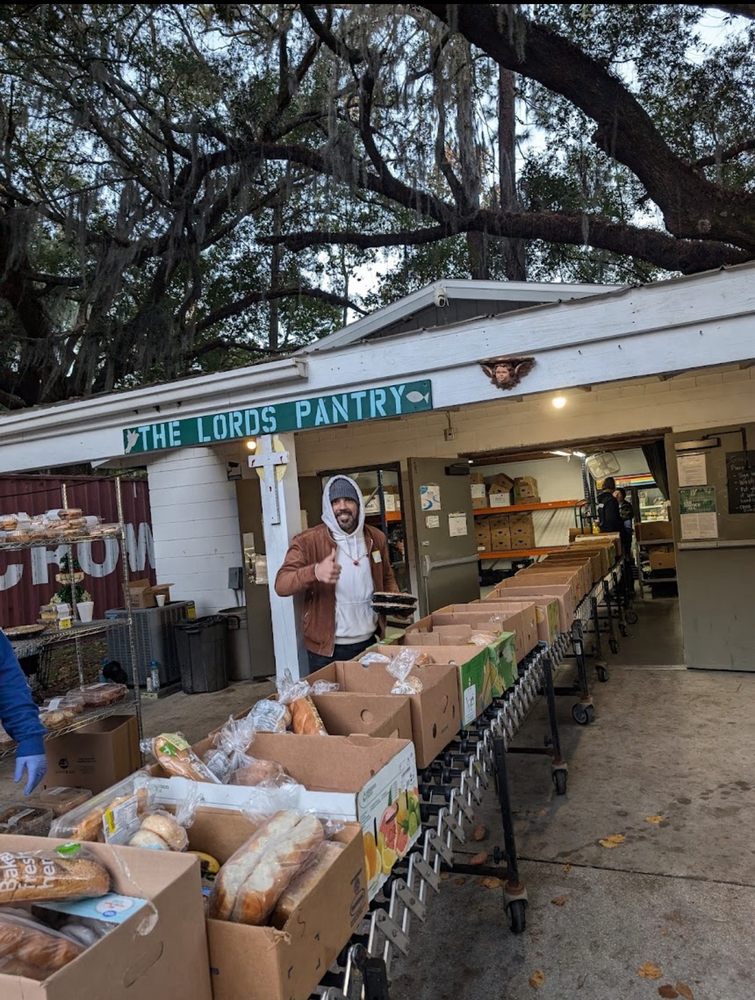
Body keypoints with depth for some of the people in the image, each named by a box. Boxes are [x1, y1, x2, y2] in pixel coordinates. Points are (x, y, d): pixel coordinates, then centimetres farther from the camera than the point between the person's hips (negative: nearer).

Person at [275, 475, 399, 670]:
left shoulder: (376, 538, 4)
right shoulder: (307, 541, -11)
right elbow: (281, 585, -19)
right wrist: (315, 572, -38)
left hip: (369, 641, 4)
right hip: (327, 649, -4)